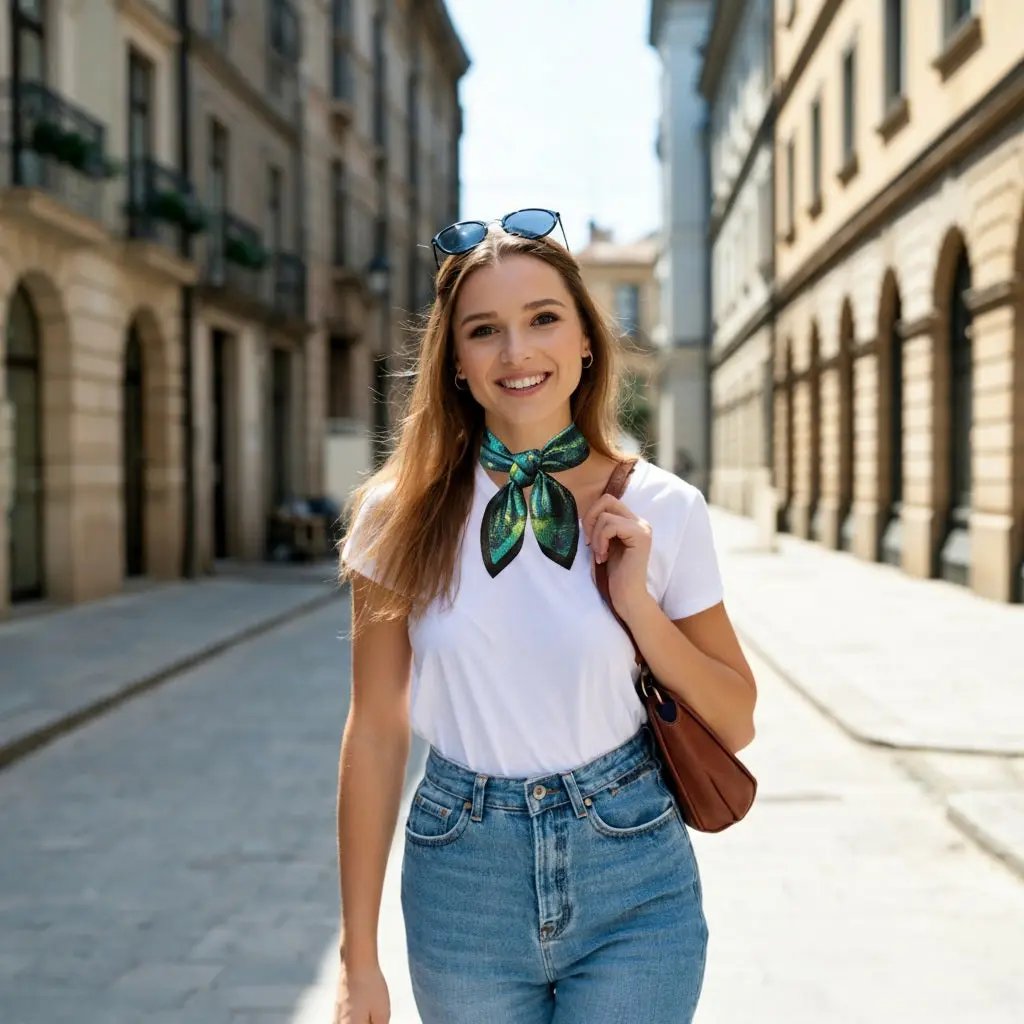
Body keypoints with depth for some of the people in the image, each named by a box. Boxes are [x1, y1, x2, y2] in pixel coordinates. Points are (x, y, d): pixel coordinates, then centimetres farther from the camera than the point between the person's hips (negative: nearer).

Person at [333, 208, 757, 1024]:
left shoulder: (663, 510, -6)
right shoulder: (404, 514, -6)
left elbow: (735, 723, 1)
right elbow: (375, 733, -2)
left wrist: (636, 605, -15)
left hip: (633, 889, 0)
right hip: (461, 882, 1)